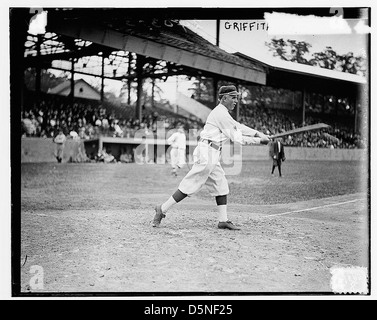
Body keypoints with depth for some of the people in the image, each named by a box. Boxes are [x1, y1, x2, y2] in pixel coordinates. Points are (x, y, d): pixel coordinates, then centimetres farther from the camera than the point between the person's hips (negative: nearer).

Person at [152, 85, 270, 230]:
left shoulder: (223, 113, 19)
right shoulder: (221, 113, -13)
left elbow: (239, 127, 20)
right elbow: (236, 137, -13)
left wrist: (257, 133, 8)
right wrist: (259, 140, -8)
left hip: (212, 156, 11)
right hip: (206, 154, -11)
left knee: (221, 186, 9)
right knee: (190, 185, -8)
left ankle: (223, 221, 11)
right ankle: (162, 209, 0)